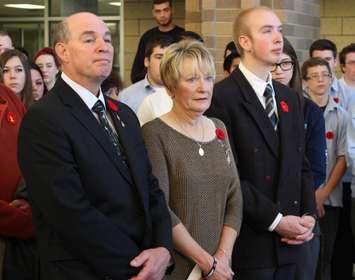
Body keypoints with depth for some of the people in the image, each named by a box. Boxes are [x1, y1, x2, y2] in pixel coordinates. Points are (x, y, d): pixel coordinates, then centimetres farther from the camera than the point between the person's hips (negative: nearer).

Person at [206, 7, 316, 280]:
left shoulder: (288, 97, 13)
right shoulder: (222, 97, -11)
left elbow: (300, 164, 15)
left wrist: (308, 214, 1)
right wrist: (275, 220, -14)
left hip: (289, 242, 7)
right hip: (249, 243, -6)